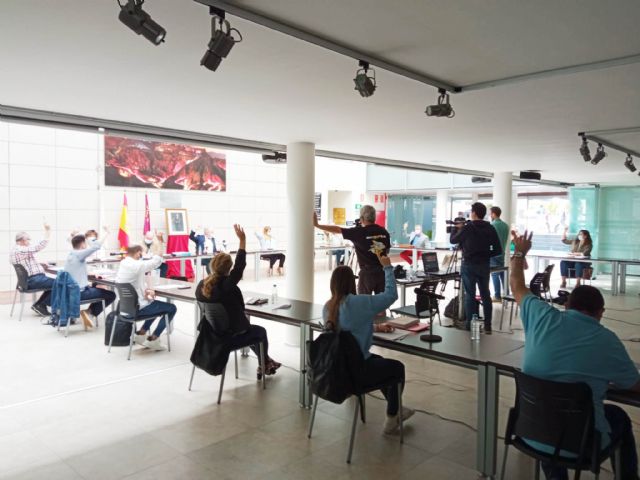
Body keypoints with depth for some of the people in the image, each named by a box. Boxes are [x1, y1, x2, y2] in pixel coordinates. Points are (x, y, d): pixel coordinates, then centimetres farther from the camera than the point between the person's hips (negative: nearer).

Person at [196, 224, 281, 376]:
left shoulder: (201, 285, -6)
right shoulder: (227, 284, -27)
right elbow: (239, 266, -22)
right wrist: (242, 240, -16)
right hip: (230, 336, -7)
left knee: (251, 329, 31)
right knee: (260, 331, 21)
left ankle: (266, 361, 41)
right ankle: (264, 366, 38)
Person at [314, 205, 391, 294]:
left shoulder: (359, 232, -9)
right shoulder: (384, 231, 3)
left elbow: (338, 230, -8)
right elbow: (387, 251, 13)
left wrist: (317, 225, -4)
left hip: (367, 272, -4)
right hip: (383, 271, 4)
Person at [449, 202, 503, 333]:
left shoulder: (467, 228, -11)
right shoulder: (490, 229, 0)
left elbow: (453, 240, 3)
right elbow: (498, 250, 0)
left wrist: (457, 228, 18)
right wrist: (485, 255, 13)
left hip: (469, 265, -3)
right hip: (484, 265, 4)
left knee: (470, 295, 1)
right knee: (485, 295, 11)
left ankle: (469, 326, 3)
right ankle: (487, 326, 15)